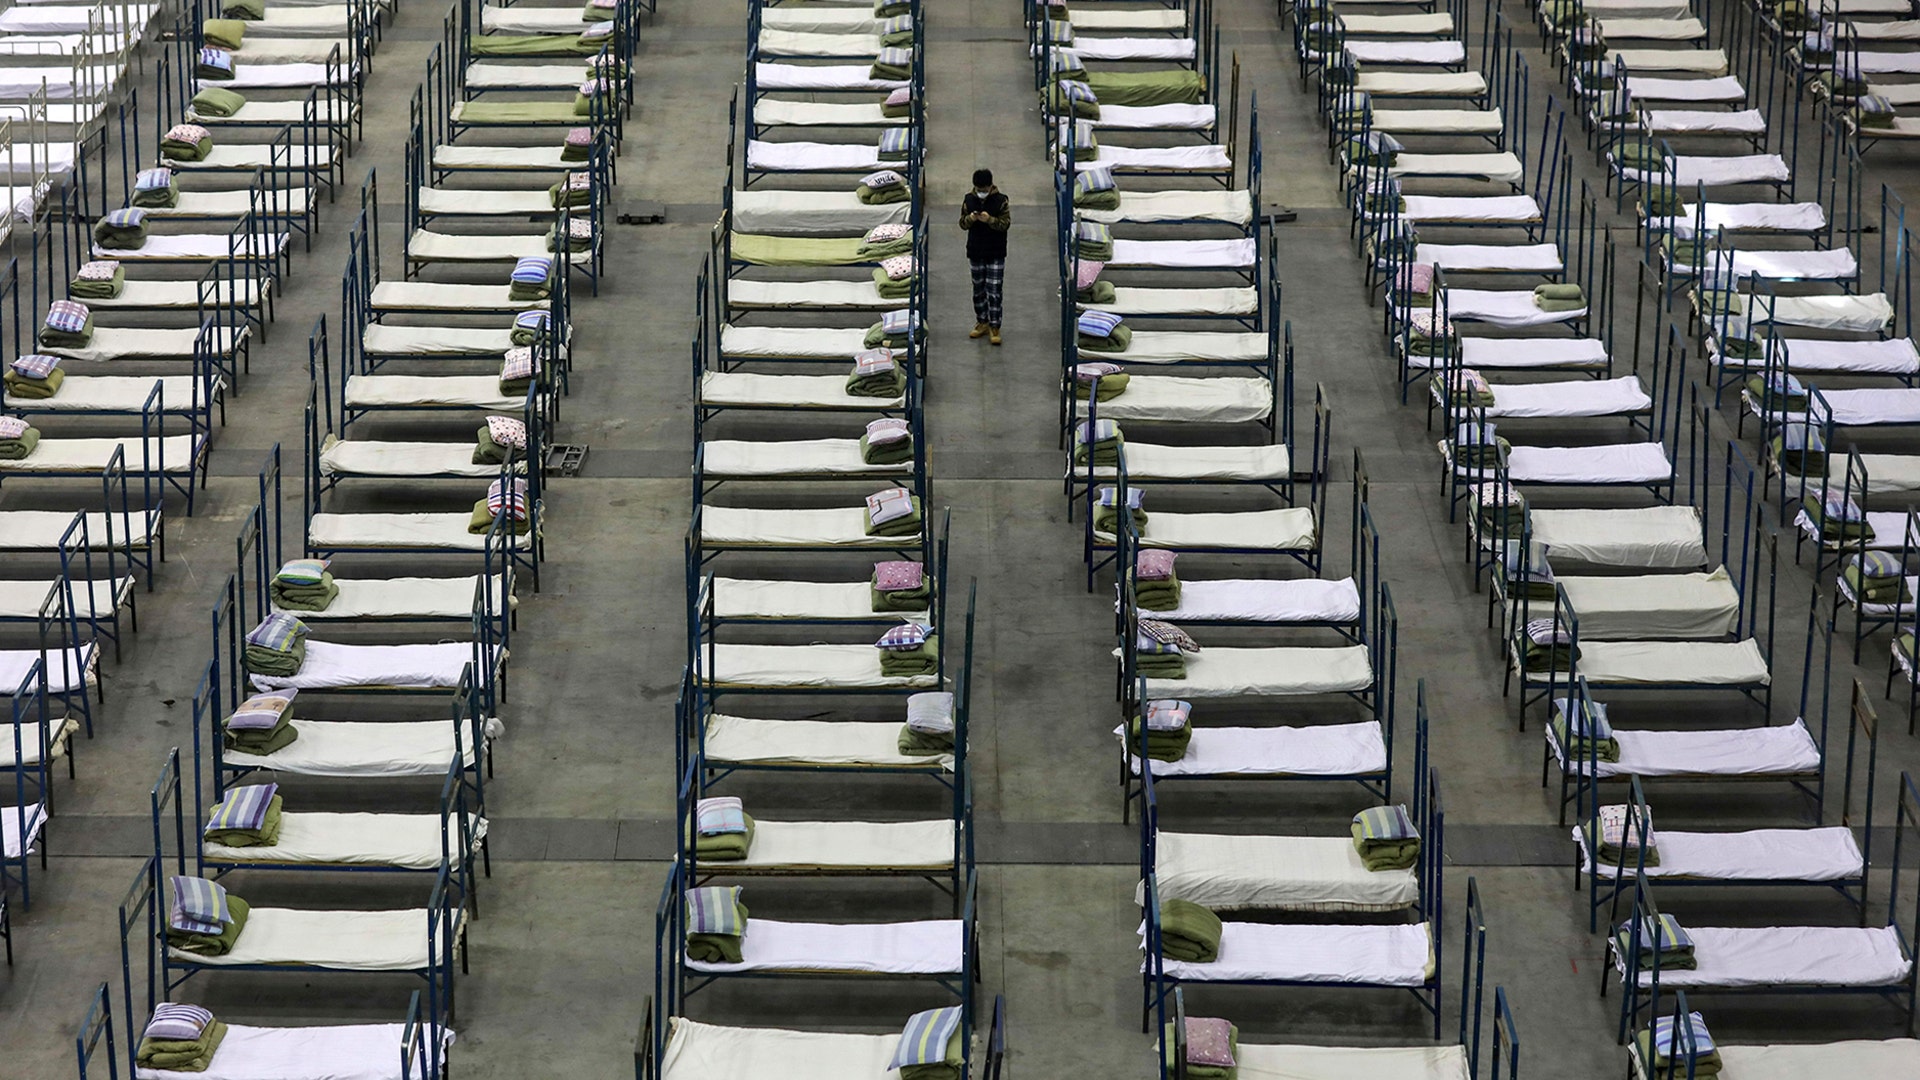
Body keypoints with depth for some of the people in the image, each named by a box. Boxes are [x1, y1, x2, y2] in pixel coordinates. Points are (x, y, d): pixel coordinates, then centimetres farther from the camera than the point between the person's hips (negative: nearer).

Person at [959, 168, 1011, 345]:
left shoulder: (1001, 201, -9)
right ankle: (982, 323, 24)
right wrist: (969, 219, -20)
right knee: (978, 289, 12)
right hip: (975, 252, 4)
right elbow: (962, 223, 3)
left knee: (994, 291, -5)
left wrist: (990, 220, -29)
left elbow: (1005, 223, -12)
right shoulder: (969, 200, 1)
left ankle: (994, 327, -1)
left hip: (996, 254, -4)